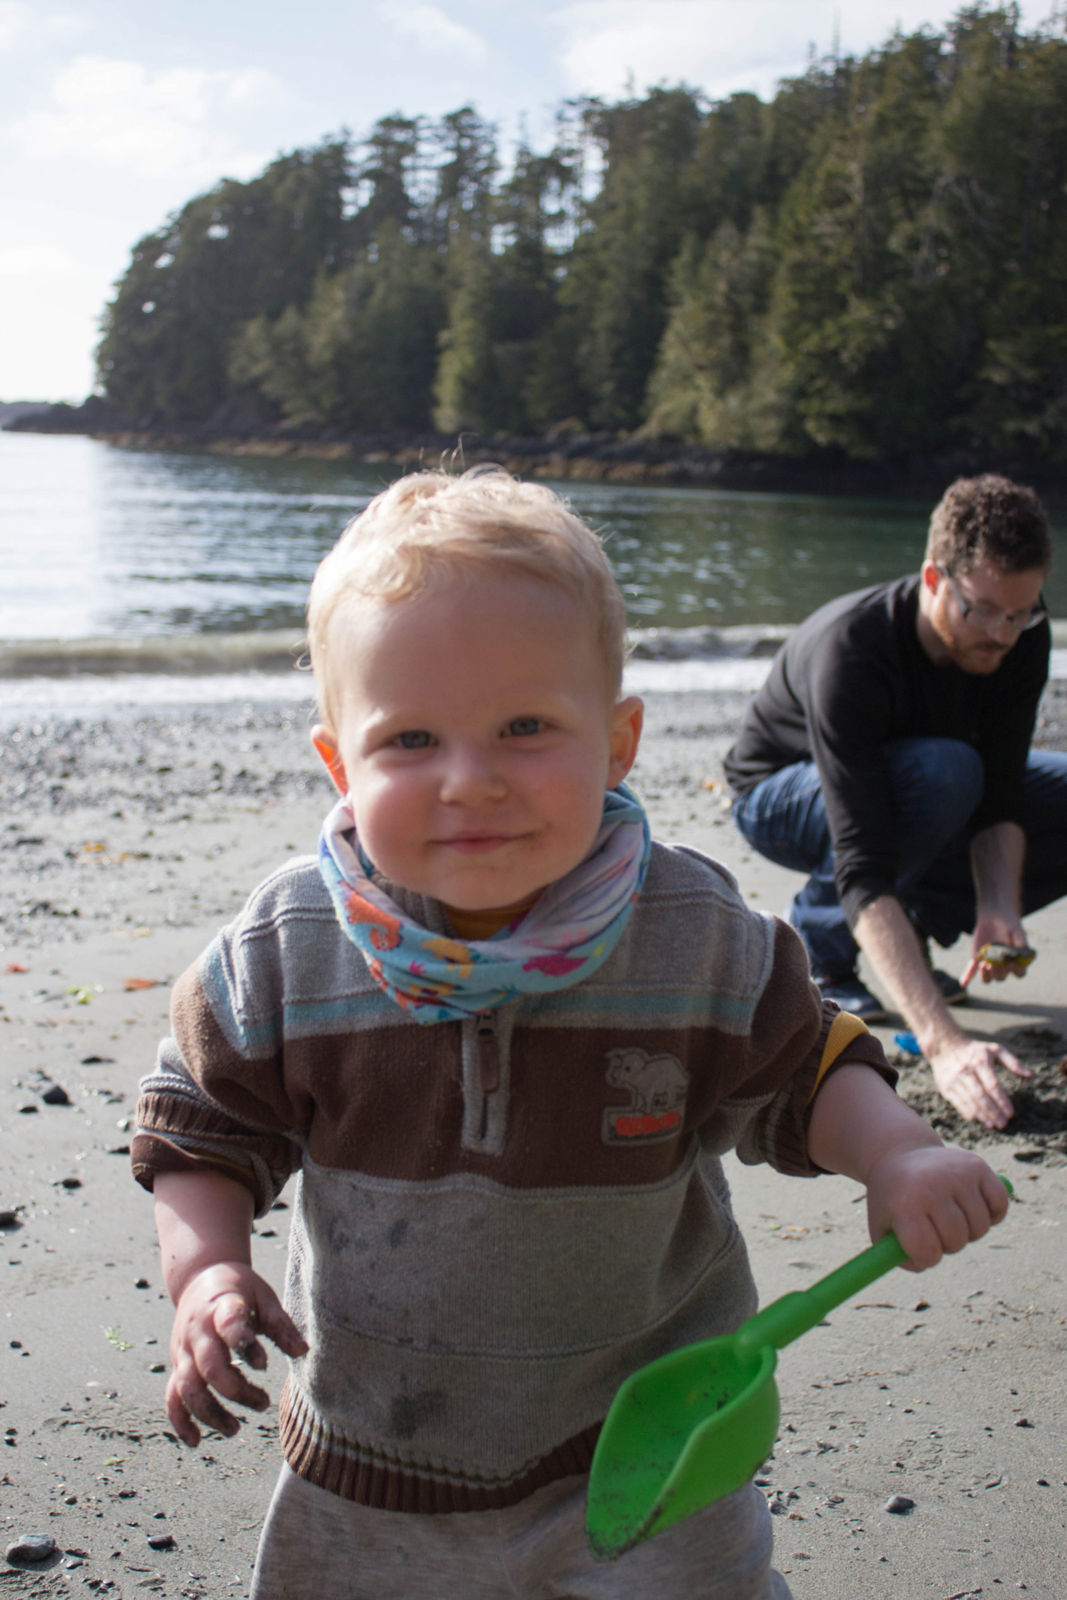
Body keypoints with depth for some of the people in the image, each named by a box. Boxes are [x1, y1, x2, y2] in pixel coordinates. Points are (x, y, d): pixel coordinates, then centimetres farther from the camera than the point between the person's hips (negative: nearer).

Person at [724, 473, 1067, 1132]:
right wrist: (943, 1041, -54)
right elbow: (863, 868, -46)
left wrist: (999, 906, -37)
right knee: (945, 772, -37)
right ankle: (819, 938, -14)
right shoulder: (849, 652, -39)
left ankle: (918, 922, 1)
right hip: (784, 793, -6)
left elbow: (1000, 800, -15)